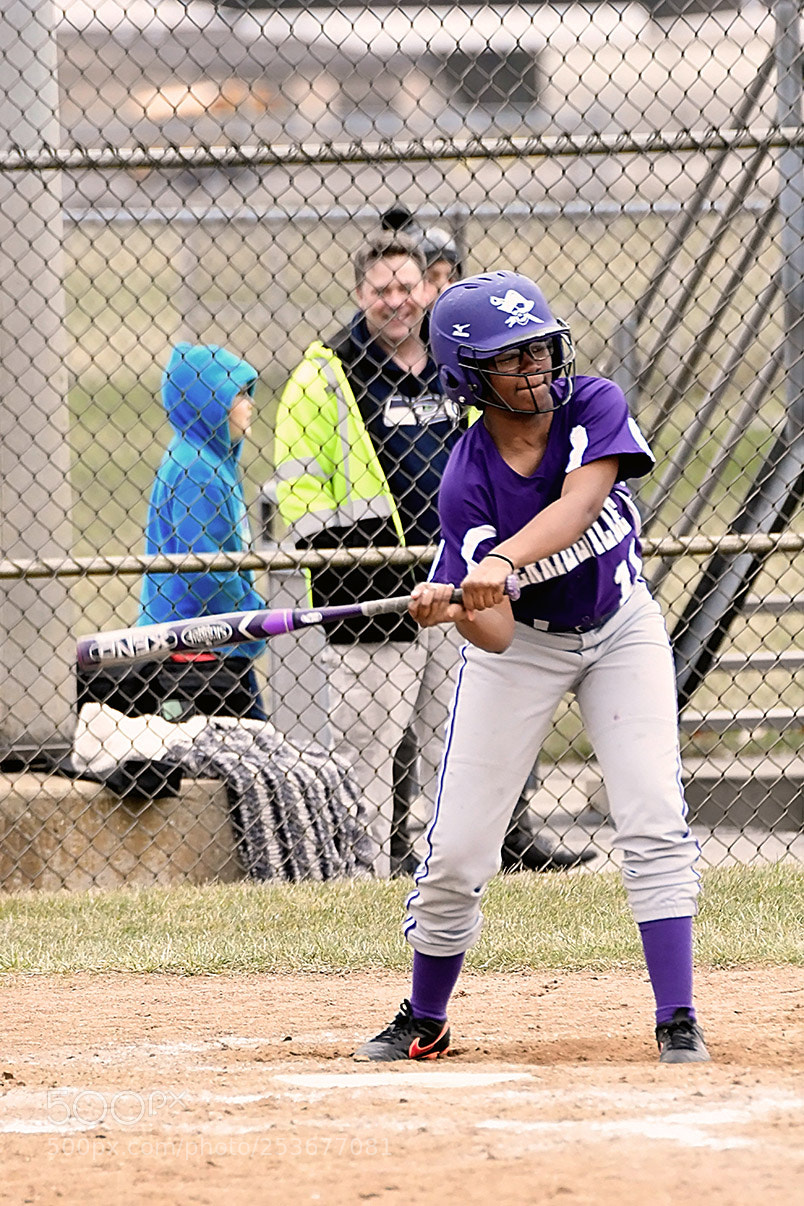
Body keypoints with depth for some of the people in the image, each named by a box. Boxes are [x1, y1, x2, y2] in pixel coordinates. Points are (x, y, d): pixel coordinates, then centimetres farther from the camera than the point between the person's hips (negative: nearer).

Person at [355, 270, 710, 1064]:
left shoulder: (595, 408, -20)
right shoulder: (468, 485, -24)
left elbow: (580, 503, -39)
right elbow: (495, 634, -28)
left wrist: (503, 561, -53)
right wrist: (455, 609, -51)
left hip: (619, 630, 1)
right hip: (524, 646, -1)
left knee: (654, 825, -13)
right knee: (457, 850, -2)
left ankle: (677, 1019, -7)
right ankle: (424, 1022, 19)